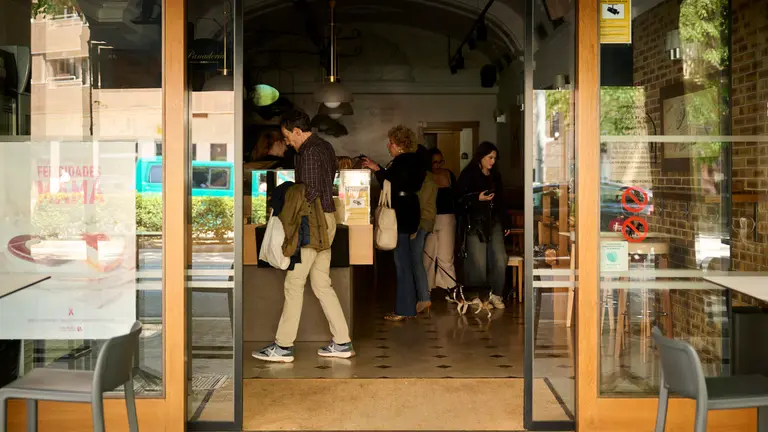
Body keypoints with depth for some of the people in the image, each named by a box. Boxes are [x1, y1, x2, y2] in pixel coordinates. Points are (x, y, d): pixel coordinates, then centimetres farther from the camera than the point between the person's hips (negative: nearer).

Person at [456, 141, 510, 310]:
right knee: (478, 262, -5)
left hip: (494, 222, 5)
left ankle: (496, 294, 6)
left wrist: (506, 223, 17)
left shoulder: (495, 175, 15)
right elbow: (459, 199, -6)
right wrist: (478, 198, -17)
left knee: (500, 258, -6)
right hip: (475, 223, -5)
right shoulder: (468, 175, -1)